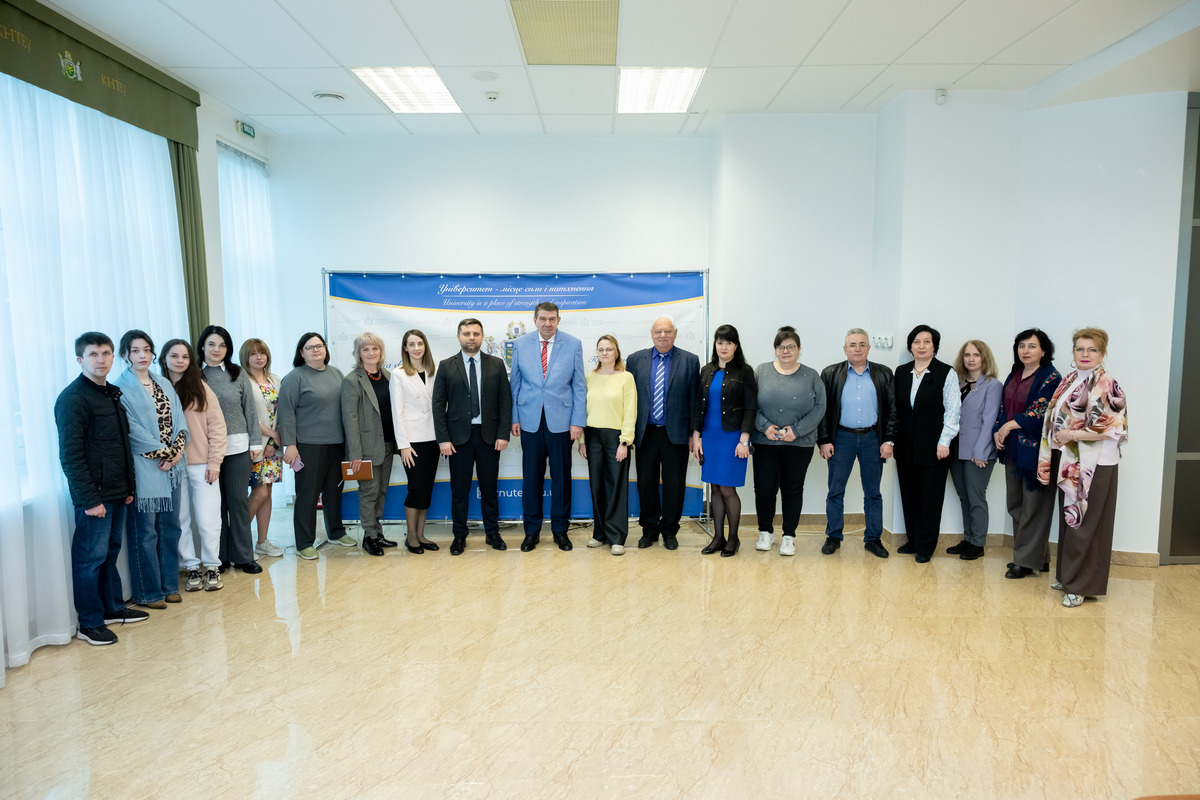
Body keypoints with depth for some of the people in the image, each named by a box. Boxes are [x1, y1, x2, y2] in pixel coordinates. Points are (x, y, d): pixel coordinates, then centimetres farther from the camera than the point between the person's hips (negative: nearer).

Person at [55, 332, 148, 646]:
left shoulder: (112, 393, 13)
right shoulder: (73, 398, -13)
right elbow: (70, 455, -17)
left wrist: (128, 486, 15)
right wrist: (89, 499, -19)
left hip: (117, 492, 8)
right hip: (94, 496, -8)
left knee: (110, 552, 17)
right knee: (91, 557, 1)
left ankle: (114, 608, 29)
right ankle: (89, 623, 12)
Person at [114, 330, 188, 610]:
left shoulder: (164, 384, 14)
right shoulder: (121, 388, -5)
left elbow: (179, 420, 9)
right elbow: (132, 430, -12)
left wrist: (176, 450, -5)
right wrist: (163, 453, -10)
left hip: (171, 467, 6)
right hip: (143, 469, -6)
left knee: (170, 528, 12)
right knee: (145, 532, 1)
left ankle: (169, 586, 23)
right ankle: (147, 593, 13)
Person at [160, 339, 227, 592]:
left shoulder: (200, 388, 4)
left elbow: (217, 426, 2)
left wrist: (214, 461, -3)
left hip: (202, 465, 0)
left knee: (208, 520, -1)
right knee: (180, 521, 6)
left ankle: (211, 566, 14)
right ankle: (191, 567, 19)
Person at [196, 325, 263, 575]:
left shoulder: (238, 374, 6)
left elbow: (250, 409, 6)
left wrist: (256, 442, 2)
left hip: (237, 446, 0)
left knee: (238, 500, 4)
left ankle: (243, 556, 14)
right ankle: (220, 557, 19)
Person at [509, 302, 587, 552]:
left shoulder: (573, 345, 0)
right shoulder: (520, 344, 4)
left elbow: (579, 386, 0)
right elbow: (515, 383, 8)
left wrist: (578, 421, -5)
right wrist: (514, 417, 3)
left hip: (561, 420, -1)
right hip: (530, 419, 1)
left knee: (561, 476, 6)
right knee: (531, 476, 6)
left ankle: (560, 529, 21)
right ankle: (532, 530, 19)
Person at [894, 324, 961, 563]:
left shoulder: (946, 373, -4)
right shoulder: (901, 372, 9)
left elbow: (952, 411, -6)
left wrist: (944, 441, -11)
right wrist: (892, 439, 7)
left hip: (932, 446, -4)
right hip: (905, 445, 4)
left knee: (930, 497, 3)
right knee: (909, 496, 10)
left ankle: (925, 546, 14)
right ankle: (913, 540, 23)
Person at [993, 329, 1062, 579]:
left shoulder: (1050, 377, -9)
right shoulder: (1014, 375, 13)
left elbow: (1042, 413, -16)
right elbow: (1003, 406, 16)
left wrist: (1010, 425, -11)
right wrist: (998, 431, 1)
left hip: (1035, 450, -7)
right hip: (1013, 449, 8)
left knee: (1033, 505, 1)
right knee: (1015, 504, 11)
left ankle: (1027, 560, 13)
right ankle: (1038, 557, 24)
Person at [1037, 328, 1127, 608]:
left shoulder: (1106, 385, -12)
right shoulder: (1069, 381, 10)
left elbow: (1112, 428, -17)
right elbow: (1057, 419, 15)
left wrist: (1070, 435, -16)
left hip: (1094, 465, -7)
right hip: (1069, 462, 7)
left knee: (1085, 523, 0)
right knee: (1068, 518, 14)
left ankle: (1080, 585, 10)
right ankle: (1066, 575, 26)